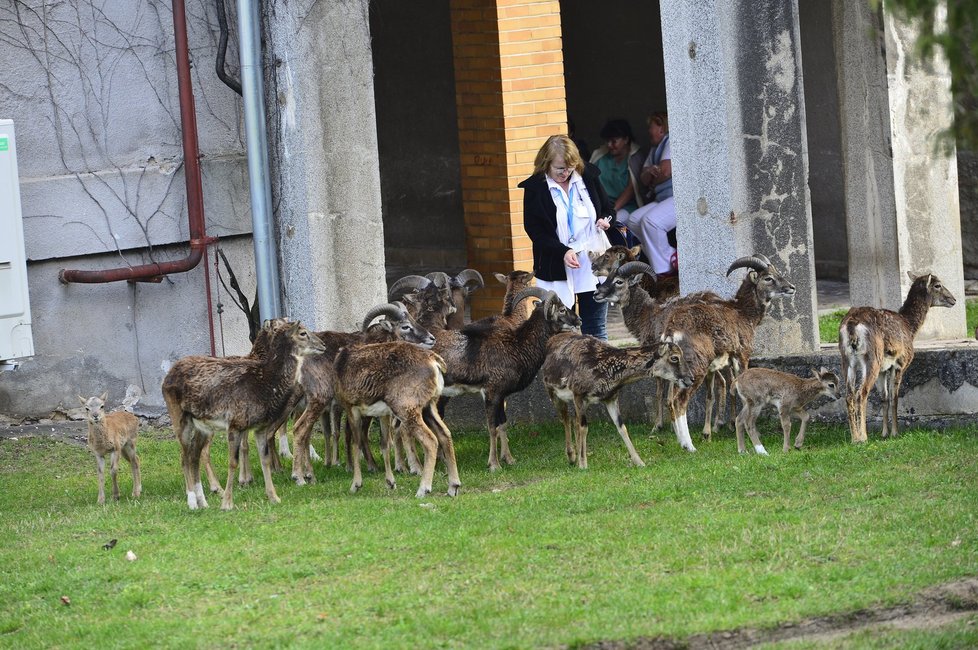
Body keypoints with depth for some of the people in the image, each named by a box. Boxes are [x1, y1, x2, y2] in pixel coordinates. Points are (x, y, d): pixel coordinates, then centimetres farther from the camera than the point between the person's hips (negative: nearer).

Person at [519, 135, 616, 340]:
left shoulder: (588, 177, 3)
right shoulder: (534, 188, -6)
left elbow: (608, 210, 16)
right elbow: (534, 230, -7)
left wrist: (605, 221, -9)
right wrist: (563, 252, -21)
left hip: (593, 267, 3)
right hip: (557, 272, -3)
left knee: (596, 331, 8)